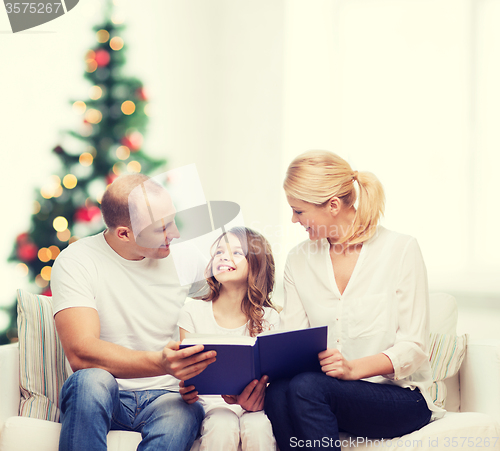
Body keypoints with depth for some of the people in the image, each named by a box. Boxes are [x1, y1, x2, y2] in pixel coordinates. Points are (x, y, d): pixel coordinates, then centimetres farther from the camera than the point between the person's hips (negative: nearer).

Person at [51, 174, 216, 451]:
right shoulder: (76, 261, -7)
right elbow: (80, 353, -21)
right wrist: (161, 364, -36)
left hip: (165, 398, 2)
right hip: (101, 398, -1)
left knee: (184, 414, -34)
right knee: (91, 380, -36)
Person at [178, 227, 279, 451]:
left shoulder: (268, 318, 4)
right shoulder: (193, 312, 3)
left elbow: (271, 376, 0)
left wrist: (258, 397, -25)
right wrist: (186, 392, -22)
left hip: (252, 405, 1)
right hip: (212, 403, 0)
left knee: (258, 428, -33)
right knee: (223, 428, -34)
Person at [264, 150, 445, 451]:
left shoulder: (401, 250, -4)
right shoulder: (299, 260, 10)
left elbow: (413, 347, -8)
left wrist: (354, 368, -26)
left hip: (399, 395, -4)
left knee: (306, 387, -32)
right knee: (277, 393, -31)